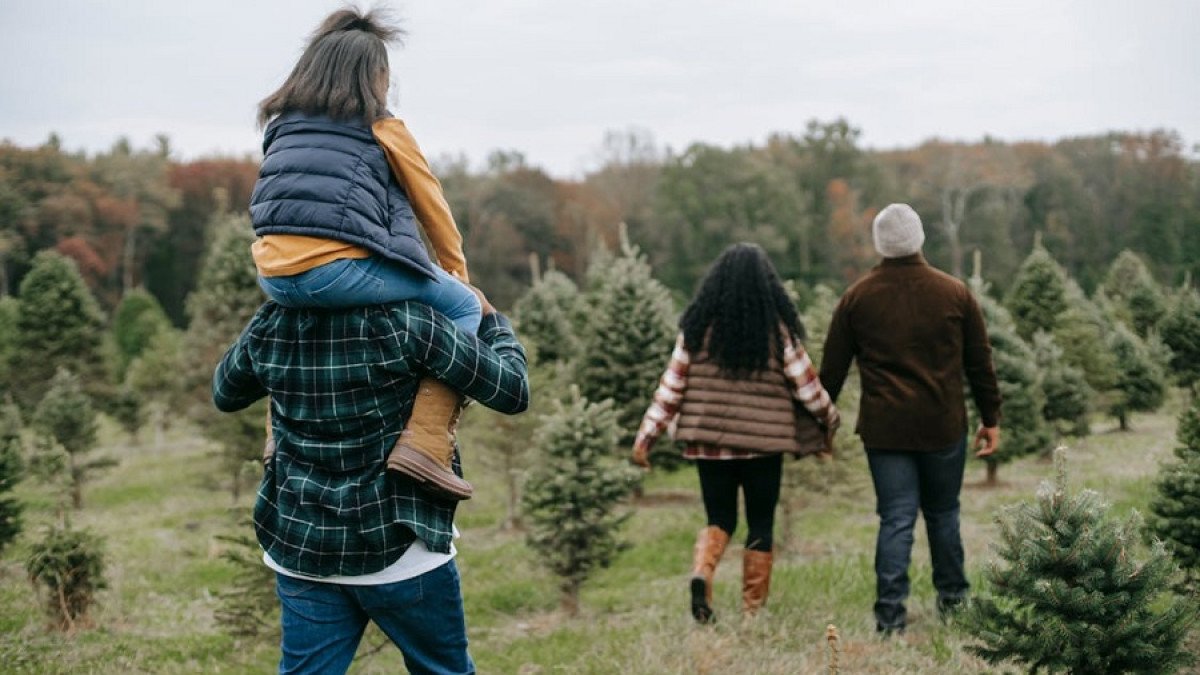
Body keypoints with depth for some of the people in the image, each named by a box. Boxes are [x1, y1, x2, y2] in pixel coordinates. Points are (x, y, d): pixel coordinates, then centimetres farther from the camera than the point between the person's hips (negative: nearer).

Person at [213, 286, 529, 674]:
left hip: (301, 545, 4)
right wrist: (490, 318, 10)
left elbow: (224, 393, 20)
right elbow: (512, 390, -8)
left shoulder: (269, 326, -2)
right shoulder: (403, 322, -15)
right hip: (399, 547, -4)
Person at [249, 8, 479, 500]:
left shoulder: (282, 124, 22)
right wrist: (457, 270, 30)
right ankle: (426, 442, -8)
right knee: (463, 307, 9)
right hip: (341, 270, -6)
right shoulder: (381, 127, 8)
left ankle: (281, 436, 38)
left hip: (274, 277, 6)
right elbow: (431, 205, 15)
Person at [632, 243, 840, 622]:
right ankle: (752, 612, 11)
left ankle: (702, 573, -14)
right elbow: (806, 384, 1)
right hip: (763, 442, -2)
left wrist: (646, 436, 3)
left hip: (709, 442, 2)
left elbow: (671, 386, -1)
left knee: (720, 519, 15)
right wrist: (830, 420, 18)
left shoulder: (697, 327, 1)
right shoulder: (778, 328, -3)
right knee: (760, 526, 11)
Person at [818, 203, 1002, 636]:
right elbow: (980, 362, 5)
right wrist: (991, 418, 14)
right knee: (943, 513, 16)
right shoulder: (954, 293, 1)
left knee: (895, 519, 1)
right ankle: (952, 599, 26)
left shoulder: (856, 298, 0)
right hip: (943, 425, 1)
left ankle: (890, 613, -5)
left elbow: (832, 370, 5)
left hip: (883, 428, 0)